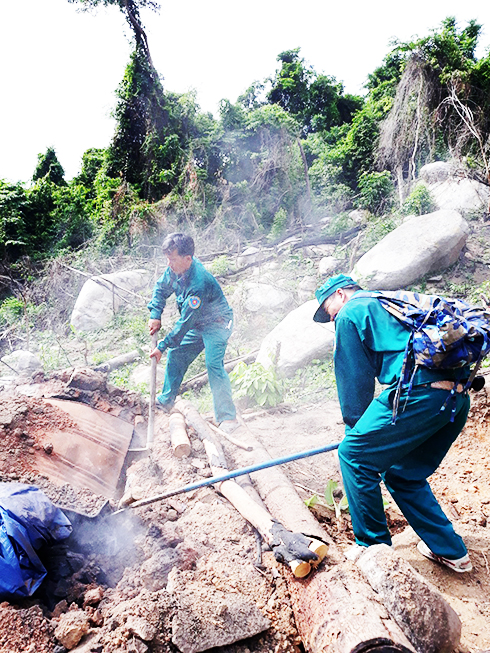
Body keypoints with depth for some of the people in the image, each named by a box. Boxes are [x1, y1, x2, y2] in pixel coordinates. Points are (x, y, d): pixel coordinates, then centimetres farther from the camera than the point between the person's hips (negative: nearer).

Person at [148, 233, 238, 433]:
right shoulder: (177, 268, -10)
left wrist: (162, 346, -24)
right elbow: (161, 288, 9)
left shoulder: (199, 284, -37)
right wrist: (155, 315, -4)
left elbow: (185, 322, -32)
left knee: (213, 364, -24)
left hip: (216, 324, -9)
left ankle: (227, 418, -19)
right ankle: (166, 401, 30)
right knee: (176, 354, 12)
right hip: (196, 324, 9)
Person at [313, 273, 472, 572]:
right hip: (458, 399, 9)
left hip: (419, 393, -9)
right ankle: (452, 551, 26)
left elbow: (353, 377, 5)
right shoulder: (391, 304, 32)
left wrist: (354, 425, 17)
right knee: (402, 475, 21)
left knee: (353, 454, 4)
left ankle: (374, 547, 13)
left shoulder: (350, 314, 6)